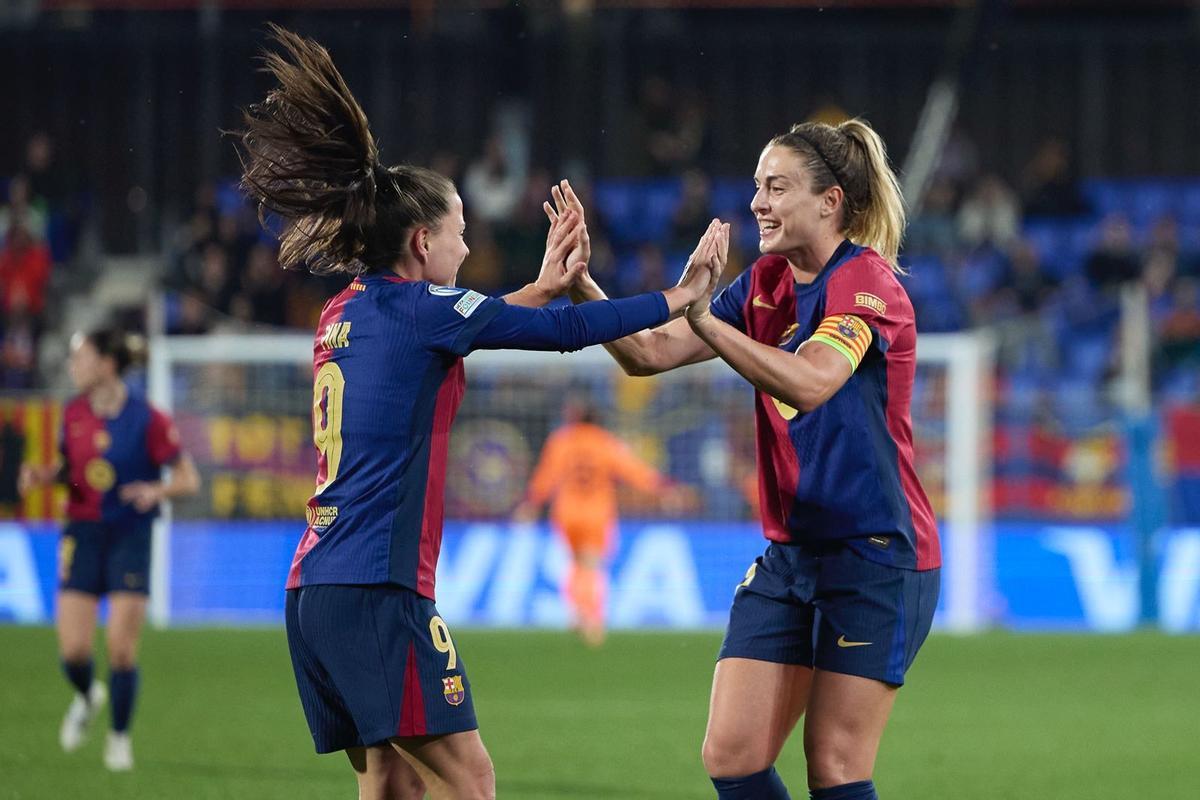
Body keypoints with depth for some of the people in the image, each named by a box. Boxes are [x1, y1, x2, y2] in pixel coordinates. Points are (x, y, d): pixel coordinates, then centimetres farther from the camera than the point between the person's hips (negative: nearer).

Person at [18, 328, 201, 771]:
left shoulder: (148, 419, -10)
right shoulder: (73, 413, 4)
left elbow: (188, 479, -5)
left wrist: (157, 490, -25)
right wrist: (44, 475, -2)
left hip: (129, 535, -3)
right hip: (82, 532, 3)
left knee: (122, 649, -7)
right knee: (73, 648, -7)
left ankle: (120, 738, 14)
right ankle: (86, 696, 28)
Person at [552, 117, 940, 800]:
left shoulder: (865, 281, -13)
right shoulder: (767, 285, 10)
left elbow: (808, 383, -31)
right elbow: (650, 353, 6)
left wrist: (703, 317, -39)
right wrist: (581, 282, -9)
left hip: (876, 557, -7)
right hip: (791, 556, 7)